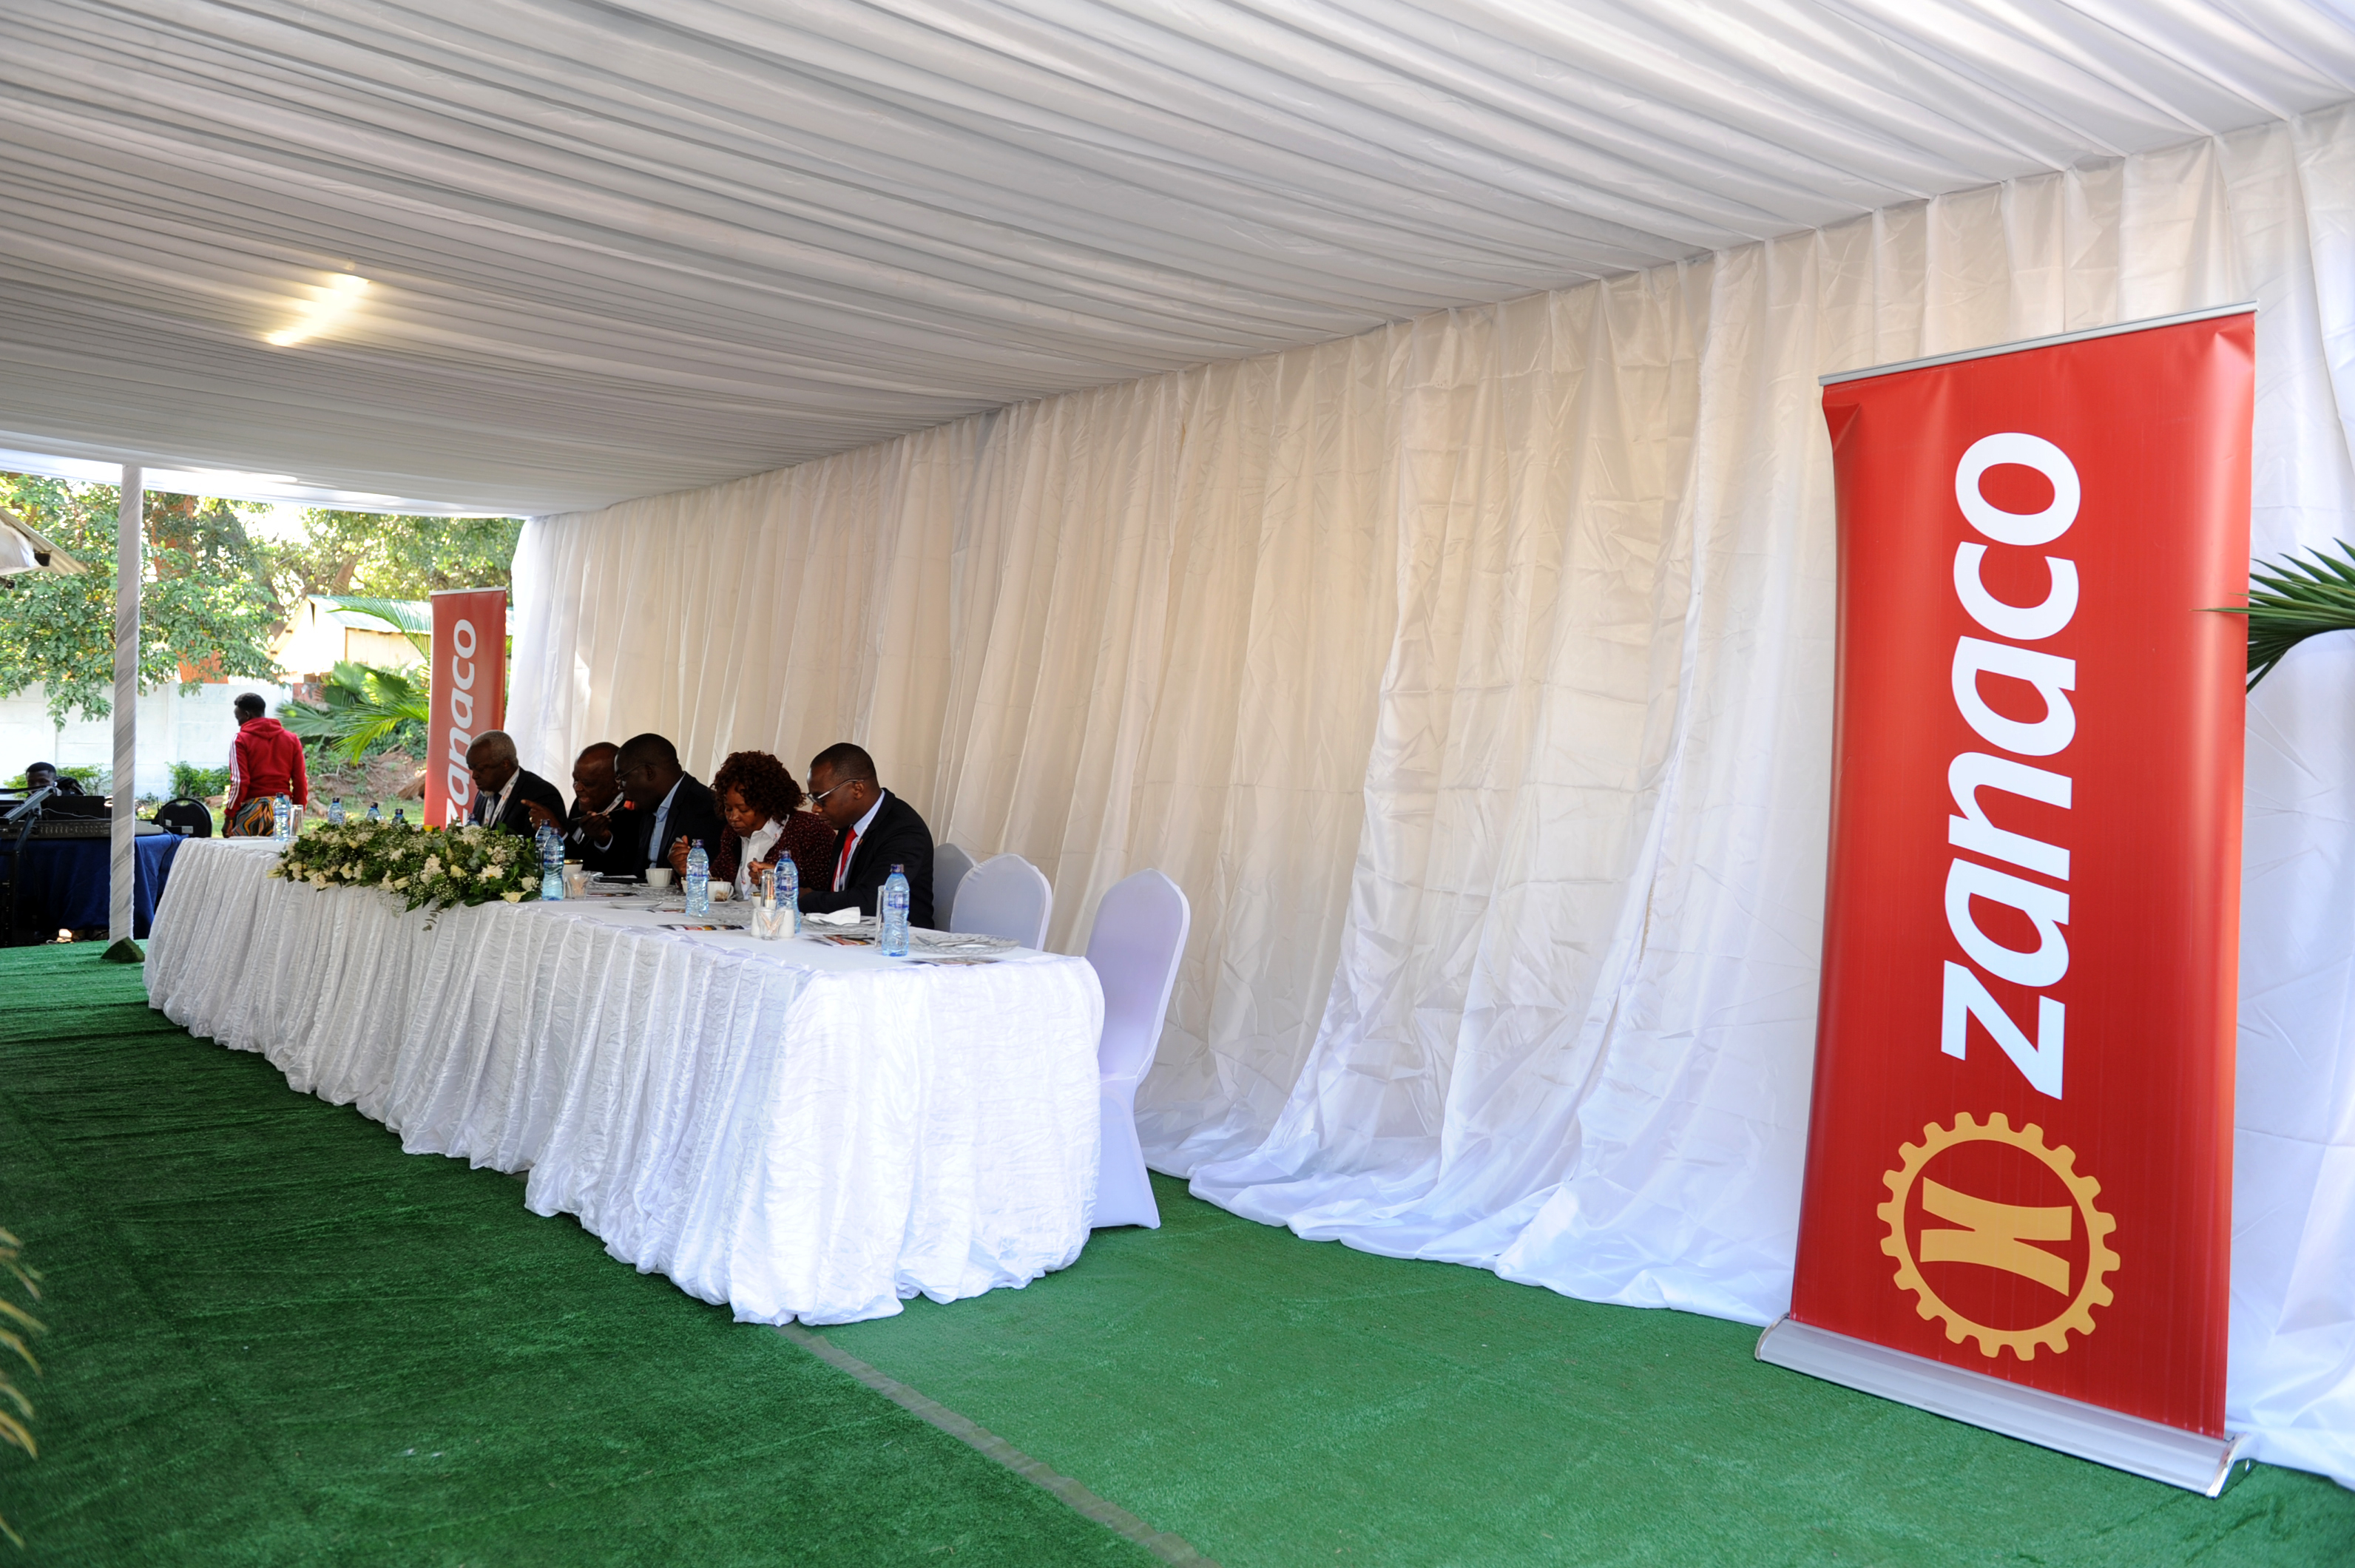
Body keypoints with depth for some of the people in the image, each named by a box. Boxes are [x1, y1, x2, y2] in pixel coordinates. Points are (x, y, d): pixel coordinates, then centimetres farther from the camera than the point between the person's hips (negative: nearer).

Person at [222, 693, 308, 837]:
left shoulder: (241, 740, -1)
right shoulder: (291, 739, 10)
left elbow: (239, 782, -9)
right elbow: (301, 781, 6)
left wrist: (229, 817, -3)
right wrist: (299, 814, 12)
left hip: (251, 810, -4)